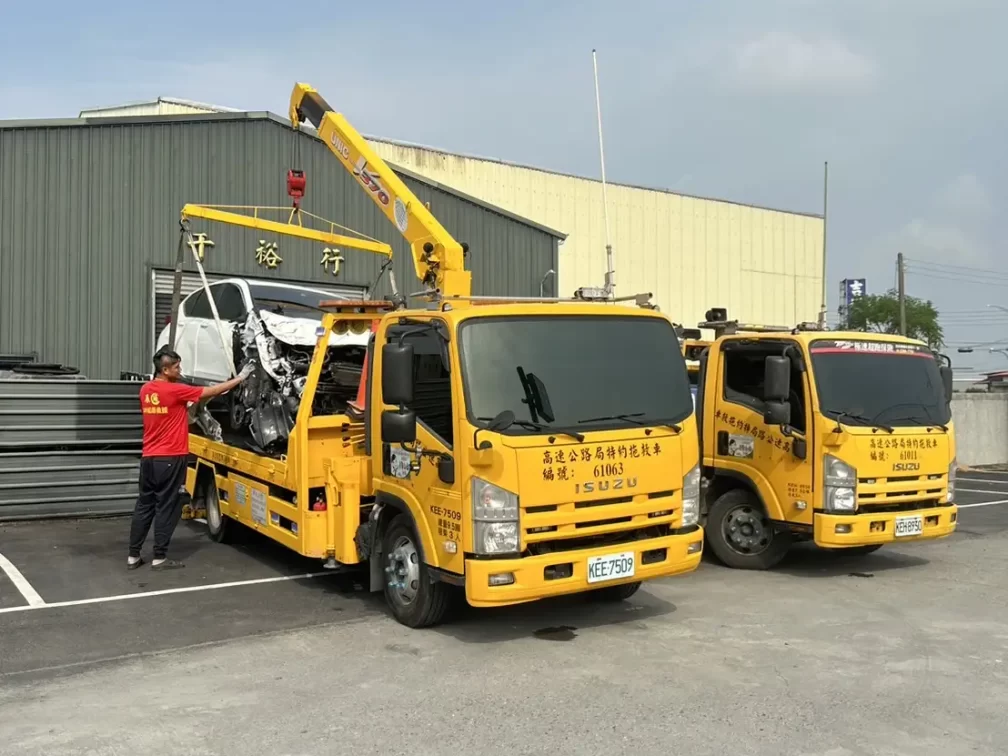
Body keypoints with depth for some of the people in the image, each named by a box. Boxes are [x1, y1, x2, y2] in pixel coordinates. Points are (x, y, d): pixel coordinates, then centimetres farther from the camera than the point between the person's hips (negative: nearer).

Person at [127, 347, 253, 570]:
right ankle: (159, 558, 4)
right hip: (170, 459, -7)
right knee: (166, 508, 0)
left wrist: (186, 407, 14)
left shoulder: (145, 390, 7)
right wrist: (240, 378, -1)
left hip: (149, 458, 7)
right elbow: (210, 391, -8)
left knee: (144, 506, 12)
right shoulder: (175, 390, -14)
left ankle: (133, 556, 15)